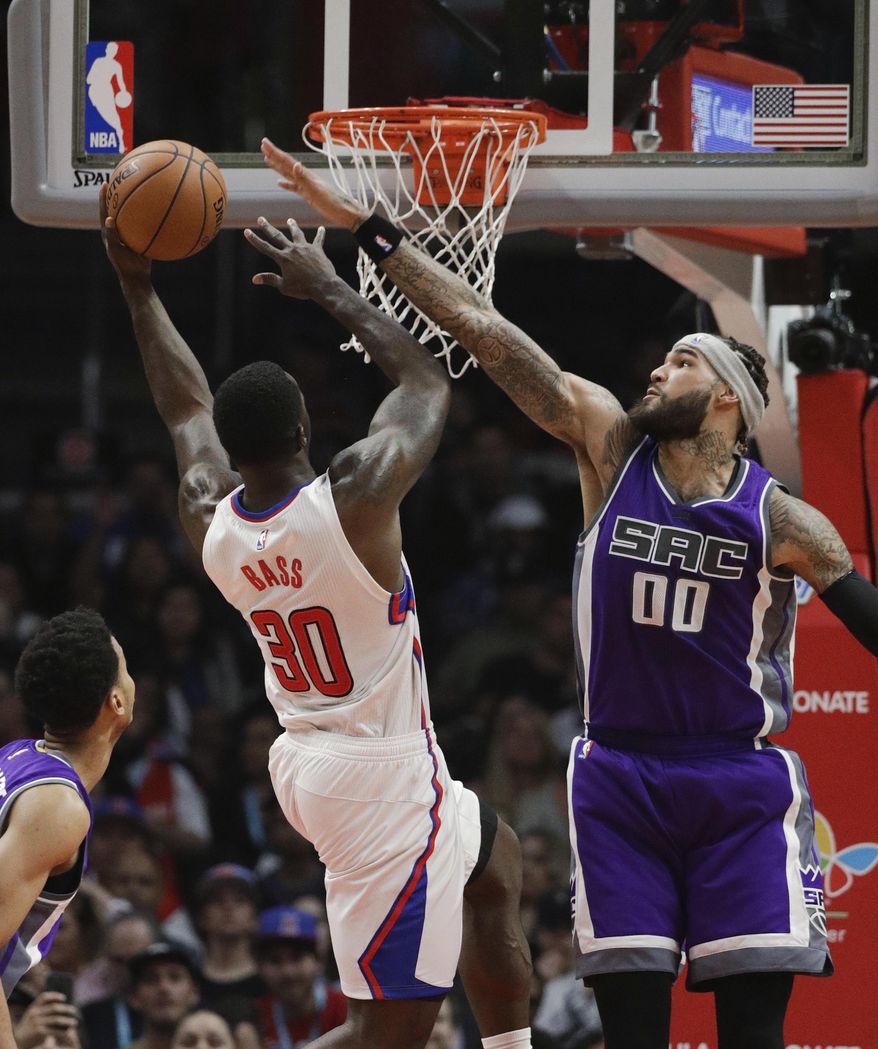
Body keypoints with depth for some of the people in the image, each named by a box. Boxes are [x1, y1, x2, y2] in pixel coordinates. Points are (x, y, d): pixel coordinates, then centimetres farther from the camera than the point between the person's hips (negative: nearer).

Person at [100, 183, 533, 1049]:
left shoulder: (210, 520, -5)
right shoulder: (356, 497, -21)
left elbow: (187, 410, 16)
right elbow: (427, 381, -3)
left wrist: (137, 288, 21)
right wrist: (330, 291, 5)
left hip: (302, 758, 9)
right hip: (381, 774, -9)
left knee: (496, 863, 31)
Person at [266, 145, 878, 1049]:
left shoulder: (778, 518, -4)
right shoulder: (611, 447, 1)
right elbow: (482, 331, -3)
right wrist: (365, 230, -4)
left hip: (742, 786, -2)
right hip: (621, 778, 2)